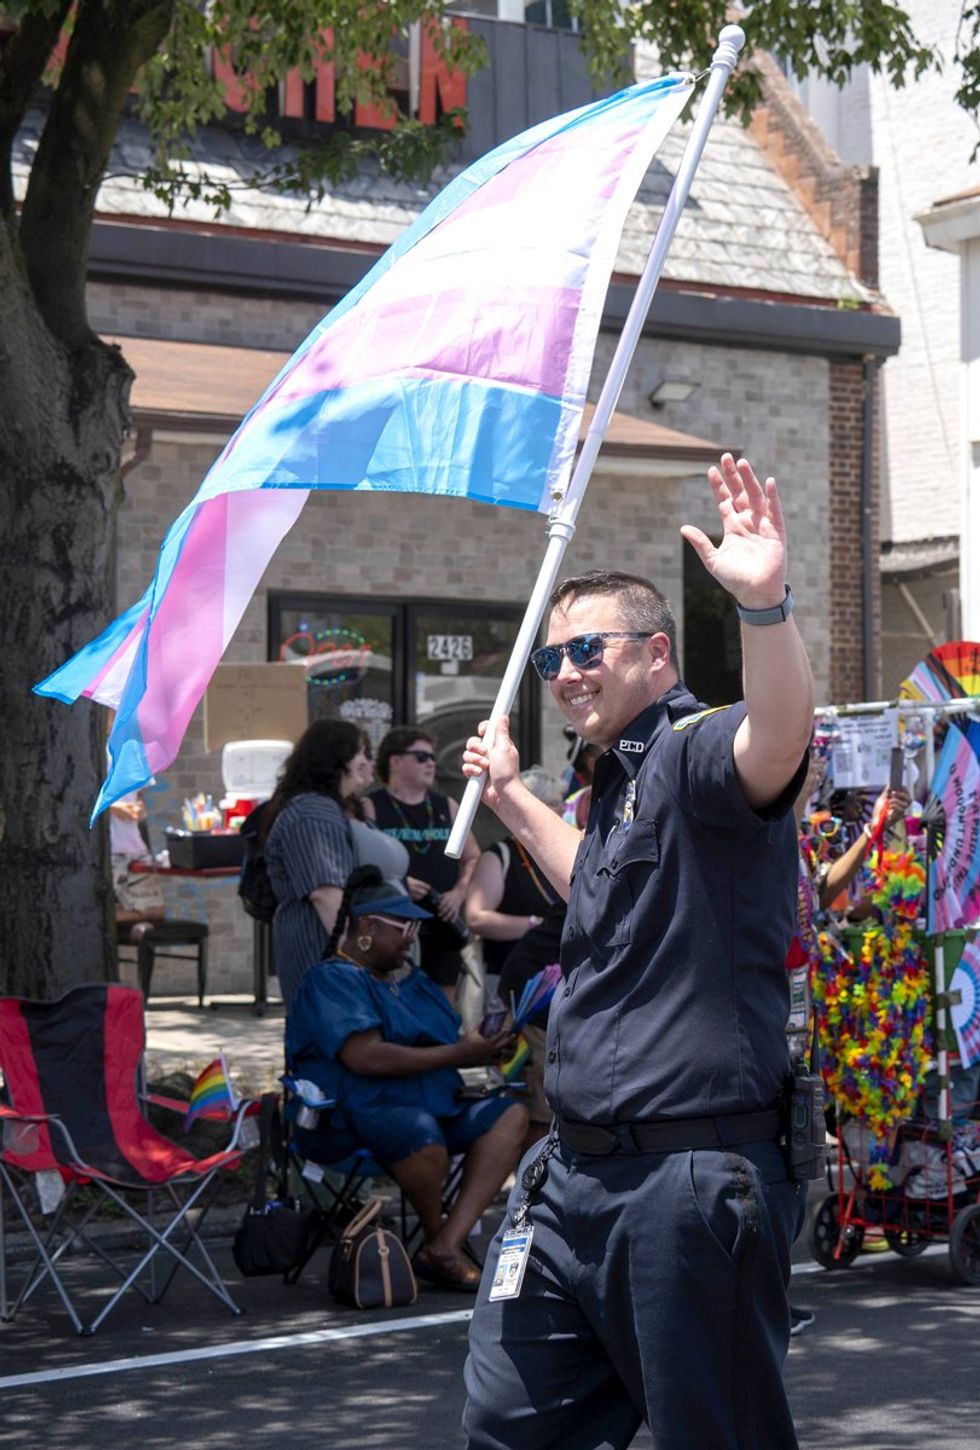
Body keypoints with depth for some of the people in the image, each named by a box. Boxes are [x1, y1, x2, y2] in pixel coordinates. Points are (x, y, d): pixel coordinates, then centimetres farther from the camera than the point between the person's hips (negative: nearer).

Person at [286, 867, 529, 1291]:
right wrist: (456, 1055, -16)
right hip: (360, 1110, -9)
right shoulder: (331, 980, -4)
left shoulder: (413, 980, 24)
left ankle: (447, 1245, -22)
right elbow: (364, 1057, -18)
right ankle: (436, 1238, -8)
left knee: (509, 1114, -11)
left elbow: (452, 1040, 21)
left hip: (434, 1105, 9)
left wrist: (482, 1049, -4)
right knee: (422, 1133, -38)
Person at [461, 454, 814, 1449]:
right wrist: (511, 798, 41)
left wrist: (765, 605, -53)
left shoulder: (693, 752, -11)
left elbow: (777, 742, -36)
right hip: (576, 1177, 10)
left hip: (689, 1177, -10)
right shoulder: (621, 780, 19)